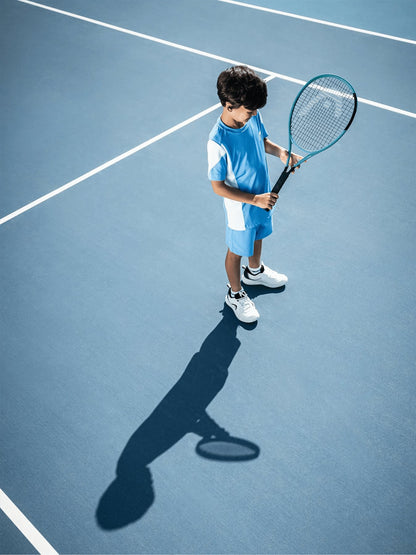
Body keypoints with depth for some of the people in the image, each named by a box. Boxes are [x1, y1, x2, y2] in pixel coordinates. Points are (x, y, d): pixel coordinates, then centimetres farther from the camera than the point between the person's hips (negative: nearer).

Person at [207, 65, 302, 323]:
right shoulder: (218, 142, -33)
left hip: (263, 199, 7)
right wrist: (255, 199, -28)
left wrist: (281, 152, -12)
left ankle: (255, 271, 61)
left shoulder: (252, 116, -13)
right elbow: (218, 187, -26)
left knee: (258, 237, 31)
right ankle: (235, 294, 41)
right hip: (241, 210, -7)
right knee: (237, 251, 16)